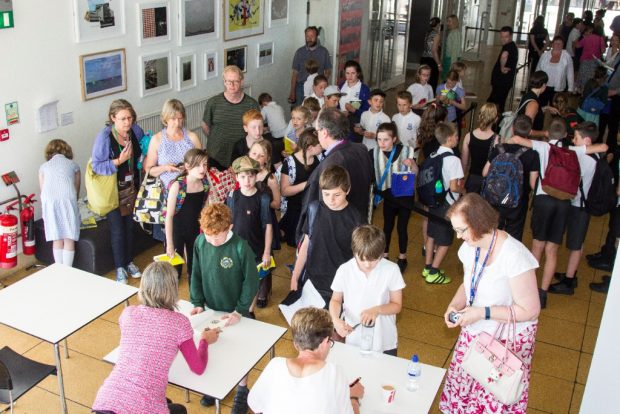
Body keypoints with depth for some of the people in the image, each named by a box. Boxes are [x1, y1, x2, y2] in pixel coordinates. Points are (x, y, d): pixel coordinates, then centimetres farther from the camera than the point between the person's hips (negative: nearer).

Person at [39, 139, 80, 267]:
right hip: (67, 199, -1)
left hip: (49, 200, 2)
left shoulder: (44, 167, 24)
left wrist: (44, 213, 37)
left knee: (57, 239, 10)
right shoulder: (73, 165, 23)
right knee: (69, 239, 4)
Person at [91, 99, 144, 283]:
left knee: (130, 225, 16)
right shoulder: (104, 137, -22)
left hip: (131, 187, 5)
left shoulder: (135, 130, -6)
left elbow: (142, 152, 14)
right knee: (117, 229, 3)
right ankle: (120, 267, 20)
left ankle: (129, 262, 34)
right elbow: (96, 166, -21)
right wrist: (119, 160, -32)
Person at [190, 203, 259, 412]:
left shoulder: (241, 247, -25)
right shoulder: (200, 242, -12)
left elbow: (251, 282, -16)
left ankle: (242, 389, 35)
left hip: (236, 312, -3)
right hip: (211, 309, 4)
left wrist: (240, 311, -16)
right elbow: (196, 275, 0)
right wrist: (198, 303, -5)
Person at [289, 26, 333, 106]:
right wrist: (292, 92, 0)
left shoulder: (323, 51, 1)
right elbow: (295, 73, 5)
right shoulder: (299, 52, 3)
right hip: (301, 87, 1)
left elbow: (328, 71, 8)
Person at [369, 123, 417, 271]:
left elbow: (415, 174, -9)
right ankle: (384, 256, 32)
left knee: (402, 228, 8)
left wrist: (412, 164, -28)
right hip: (388, 196, 2)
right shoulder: (374, 154, -12)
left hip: (405, 196, -2)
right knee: (387, 226, 15)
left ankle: (402, 258, 28)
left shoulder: (405, 151, -16)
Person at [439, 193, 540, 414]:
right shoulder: (470, 247, -6)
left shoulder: (514, 256, -28)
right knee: (462, 386, 18)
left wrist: (482, 312, -26)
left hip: (508, 340, -6)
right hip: (475, 333, 6)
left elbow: (530, 310, -23)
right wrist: (454, 306, -8)